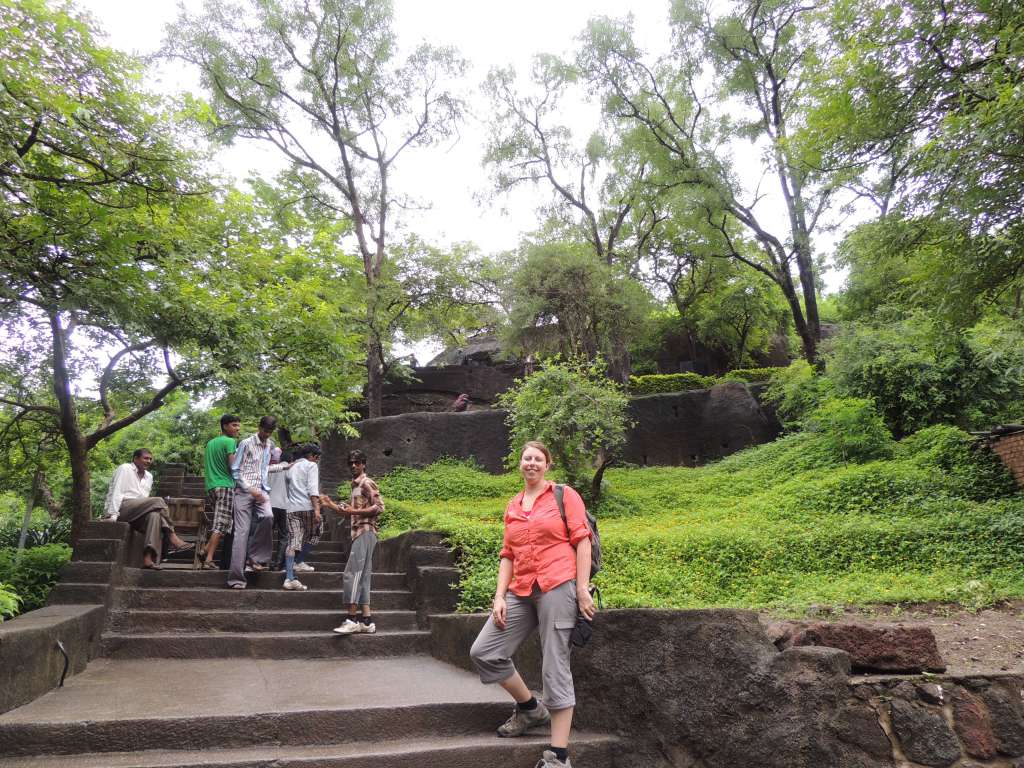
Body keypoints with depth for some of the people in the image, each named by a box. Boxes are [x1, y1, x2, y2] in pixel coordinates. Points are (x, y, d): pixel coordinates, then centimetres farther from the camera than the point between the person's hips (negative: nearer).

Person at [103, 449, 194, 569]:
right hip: (122, 507, -6)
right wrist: (113, 516, -19)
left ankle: (148, 558, -40)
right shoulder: (125, 469, 2)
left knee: (154, 515, -29)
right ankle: (173, 539, -29)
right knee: (158, 501, -26)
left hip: (136, 513, 6)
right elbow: (116, 493, -10)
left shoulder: (149, 477, 21)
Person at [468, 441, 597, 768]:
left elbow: (582, 541, -4)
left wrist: (582, 589, -12)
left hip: (557, 588, -6)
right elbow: (507, 555, 14)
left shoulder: (564, 495, 1)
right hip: (520, 593, 6)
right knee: (483, 652, 1)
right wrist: (499, 596, 4)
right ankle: (530, 709, 21)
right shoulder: (512, 506, 15)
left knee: (554, 668, -3)